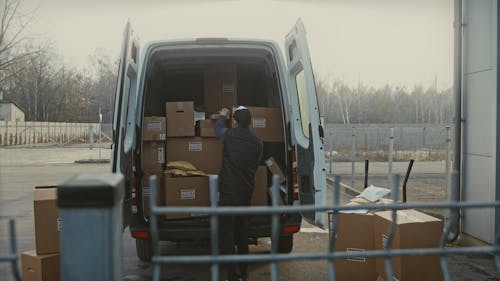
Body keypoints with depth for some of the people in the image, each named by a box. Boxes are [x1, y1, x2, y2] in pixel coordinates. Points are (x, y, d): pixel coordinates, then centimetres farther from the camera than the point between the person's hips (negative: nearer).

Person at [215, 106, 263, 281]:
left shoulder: (229, 135, -8)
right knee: (242, 232, 18)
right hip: (246, 192, 5)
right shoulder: (257, 142, 1)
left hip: (228, 191, -5)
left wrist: (222, 116, 37)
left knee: (226, 233, -2)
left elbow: (218, 128, 16)